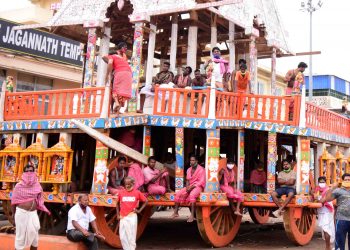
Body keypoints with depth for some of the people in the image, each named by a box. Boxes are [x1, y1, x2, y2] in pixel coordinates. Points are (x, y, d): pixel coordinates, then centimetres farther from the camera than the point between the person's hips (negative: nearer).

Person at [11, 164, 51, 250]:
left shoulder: (37, 186, 3)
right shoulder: (19, 186, -4)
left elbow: (39, 201, 11)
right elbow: (14, 202, 1)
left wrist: (45, 210, 1)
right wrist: (13, 215, 4)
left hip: (33, 213, 3)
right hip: (21, 213, -3)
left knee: (34, 234, 7)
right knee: (21, 234, 2)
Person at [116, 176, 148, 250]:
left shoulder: (137, 192, -1)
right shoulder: (121, 193, 5)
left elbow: (146, 201, 9)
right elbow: (118, 204, 19)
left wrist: (139, 210, 1)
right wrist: (118, 214, 11)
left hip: (132, 217, -3)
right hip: (122, 217, 3)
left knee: (131, 236, -2)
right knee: (122, 237, 5)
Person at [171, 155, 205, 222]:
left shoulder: (201, 169, -8)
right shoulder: (189, 170, 13)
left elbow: (201, 182, -14)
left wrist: (192, 187, -20)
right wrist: (187, 187, -6)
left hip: (198, 186, -7)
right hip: (189, 186, 7)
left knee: (192, 195, -37)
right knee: (178, 194, -13)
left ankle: (192, 215, -38)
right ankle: (176, 212, -7)